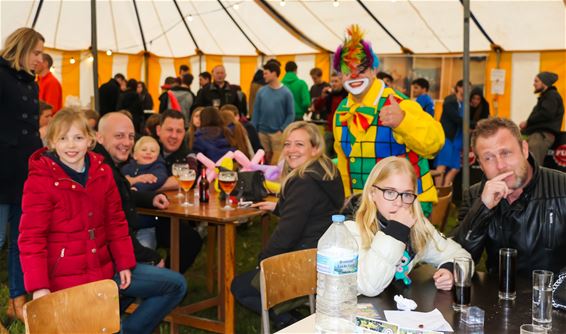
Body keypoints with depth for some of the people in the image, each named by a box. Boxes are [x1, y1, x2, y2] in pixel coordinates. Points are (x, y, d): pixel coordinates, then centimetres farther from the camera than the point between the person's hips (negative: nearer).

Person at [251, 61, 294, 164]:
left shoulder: (286, 92, -5)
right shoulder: (261, 91, 4)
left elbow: (291, 114, -4)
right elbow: (256, 112, 7)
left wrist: (282, 130, -12)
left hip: (277, 133, -3)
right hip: (262, 132, 4)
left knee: (277, 163, -3)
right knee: (264, 161, 12)